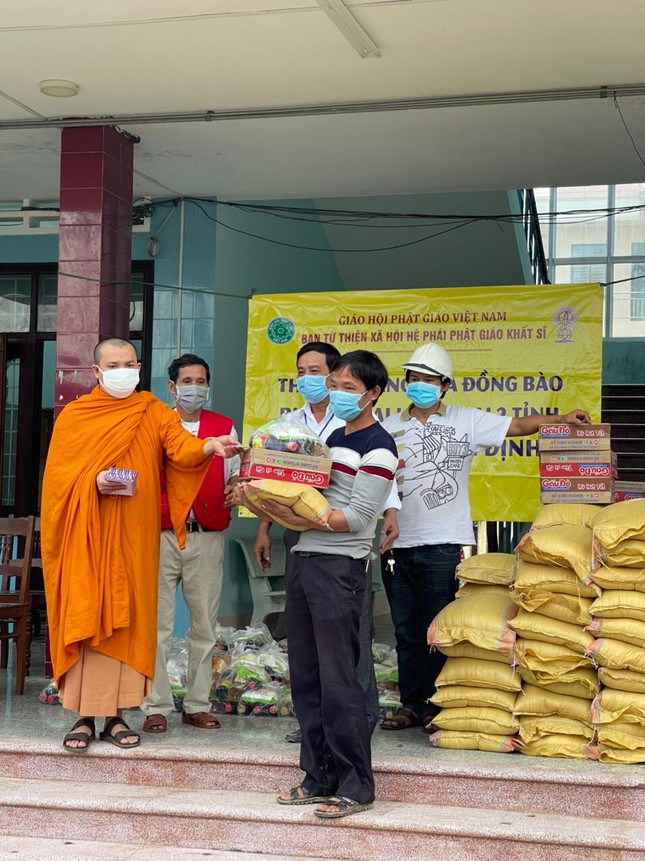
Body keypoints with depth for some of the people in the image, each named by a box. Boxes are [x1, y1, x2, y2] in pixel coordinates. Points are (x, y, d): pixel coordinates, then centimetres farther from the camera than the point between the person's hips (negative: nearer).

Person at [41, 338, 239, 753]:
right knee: (85, 620, -3)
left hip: (134, 536, 1)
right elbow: (57, 475, 2)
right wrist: (93, 482, -16)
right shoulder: (73, 416, 6)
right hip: (85, 536, -1)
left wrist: (210, 447, -33)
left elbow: (181, 448, -12)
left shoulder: (154, 413, 6)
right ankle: (84, 716, 1)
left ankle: (116, 714, 8)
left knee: (126, 621, 2)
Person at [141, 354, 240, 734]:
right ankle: (157, 706, 4)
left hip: (207, 537, 2)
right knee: (157, 623, -2)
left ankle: (198, 705, 14)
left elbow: (235, 475, 12)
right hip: (161, 534, -1)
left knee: (205, 624, 5)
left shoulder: (224, 427, 11)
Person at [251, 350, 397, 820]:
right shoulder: (335, 436, 18)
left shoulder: (378, 447, -8)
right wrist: (271, 496, 4)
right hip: (306, 561, 9)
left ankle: (356, 785, 2)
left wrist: (297, 516, -20)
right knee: (305, 676, 10)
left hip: (340, 569, -9)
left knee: (338, 679, -7)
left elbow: (357, 517, -15)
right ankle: (320, 777, 18)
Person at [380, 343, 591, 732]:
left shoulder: (467, 421, 4)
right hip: (399, 544, 3)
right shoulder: (390, 428, 11)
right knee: (406, 632, 9)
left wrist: (562, 420, -10)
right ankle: (411, 704, 18)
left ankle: (437, 705, 11)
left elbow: (517, 426, 3)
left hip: (444, 544, -3)